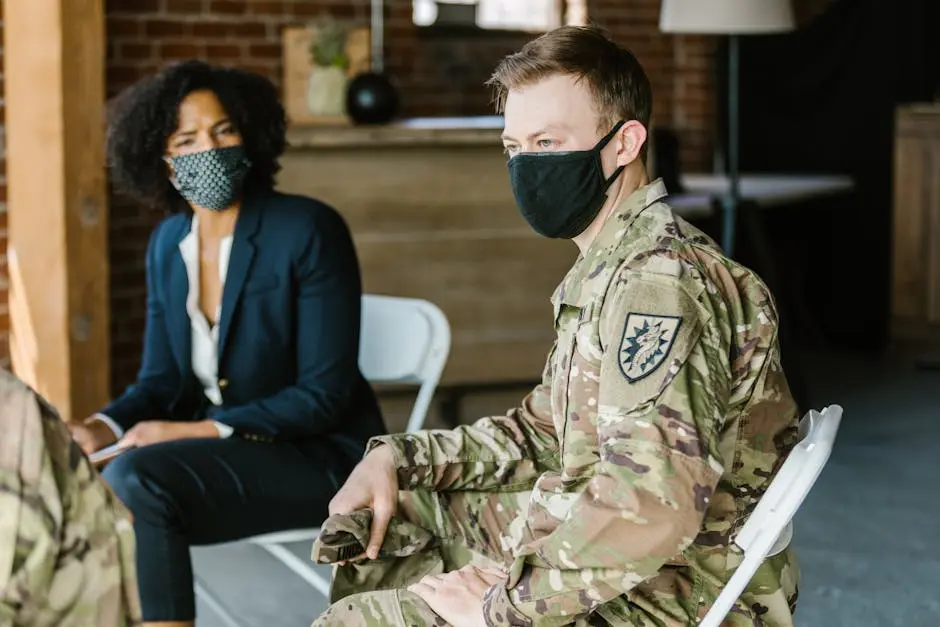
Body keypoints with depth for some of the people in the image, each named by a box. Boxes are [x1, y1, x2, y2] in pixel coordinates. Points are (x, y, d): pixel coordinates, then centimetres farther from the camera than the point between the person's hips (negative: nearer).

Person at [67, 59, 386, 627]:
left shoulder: (309, 231, -15)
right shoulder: (167, 243, 5)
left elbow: (325, 394, -17)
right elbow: (161, 380, 7)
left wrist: (198, 430, -22)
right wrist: (102, 429, -14)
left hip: (321, 455, -6)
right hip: (223, 450, 6)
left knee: (136, 479, -28)